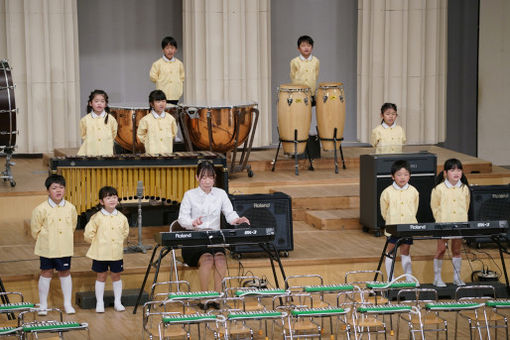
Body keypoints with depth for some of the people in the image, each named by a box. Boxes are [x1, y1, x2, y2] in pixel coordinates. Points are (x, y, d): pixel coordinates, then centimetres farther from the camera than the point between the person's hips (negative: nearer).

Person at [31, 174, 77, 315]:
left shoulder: (70, 208, -4)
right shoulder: (41, 209, -13)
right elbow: (35, 229, -3)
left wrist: (65, 241, 10)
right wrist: (44, 241, 4)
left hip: (64, 249, 2)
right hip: (46, 249, -2)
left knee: (65, 273, 11)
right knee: (46, 274, 7)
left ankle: (68, 304, 22)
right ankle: (43, 305, 18)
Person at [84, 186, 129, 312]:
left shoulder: (121, 218, 0)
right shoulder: (97, 218, -10)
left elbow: (125, 232, 16)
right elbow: (88, 234, -5)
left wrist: (119, 242, 10)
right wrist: (97, 243, 1)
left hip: (116, 253, 2)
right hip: (100, 253, -2)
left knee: (116, 276, 10)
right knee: (101, 276, 7)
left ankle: (117, 302, 21)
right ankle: (99, 303, 16)